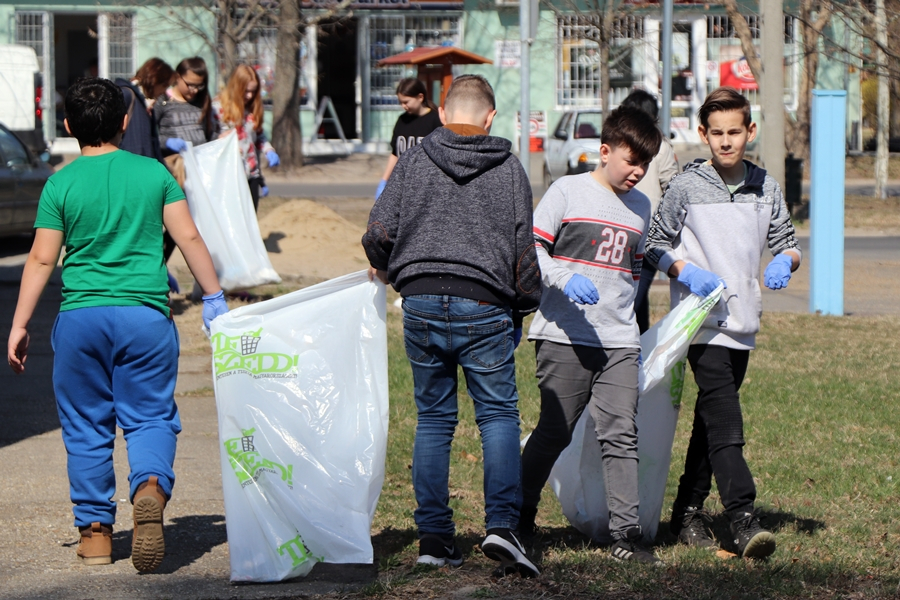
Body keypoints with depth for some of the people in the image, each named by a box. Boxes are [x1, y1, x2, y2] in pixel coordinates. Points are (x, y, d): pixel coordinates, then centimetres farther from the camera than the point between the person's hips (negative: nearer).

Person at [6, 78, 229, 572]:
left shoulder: (61, 184, -1)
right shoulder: (153, 173, 2)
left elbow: (41, 260, -2)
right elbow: (189, 239, 1)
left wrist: (19, 325, 4)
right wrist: (213, 297, 11)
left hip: (80, 316, 0)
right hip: (145, 315, 0)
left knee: (86, 426, 10)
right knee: (150, 416, 6)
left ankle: (95, 531, 13)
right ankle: (150, 486, -24)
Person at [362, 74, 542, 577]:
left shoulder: (414, 161, 5)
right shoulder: (509, 168, 4)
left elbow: (380, 232, 0)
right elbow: (524, 247, 5)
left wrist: (386, 270, 22)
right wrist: (524, 308, 17)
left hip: (421, 304, 2)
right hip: (484, 308, -2)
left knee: (433, 417, 10)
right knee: (499, 413, 4)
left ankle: (435, 535, 8)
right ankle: (501, 524, -13)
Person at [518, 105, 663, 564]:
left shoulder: (640, 207, 16)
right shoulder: (567, 191, -1)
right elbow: (531, 248, -4)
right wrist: (565, 278, -21)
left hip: (618, 341, 4)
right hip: (564, 337, -4)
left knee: (621, 435, -4)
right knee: (554, 432, 1)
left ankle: (626, 534, -5)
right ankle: (518, 514, 21)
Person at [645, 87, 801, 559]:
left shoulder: (765, 187, 8)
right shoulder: (685, 187, -5)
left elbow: (787, 242, 14)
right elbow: (655, 247, 2)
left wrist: (784, 262, -9)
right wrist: (688, 272, -15)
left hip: (742, 321, 5)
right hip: (701, 321, -5)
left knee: (712, 419, 13)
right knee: (724, 419, -16)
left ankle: (688, 512, 24)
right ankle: (743, 520, -23)